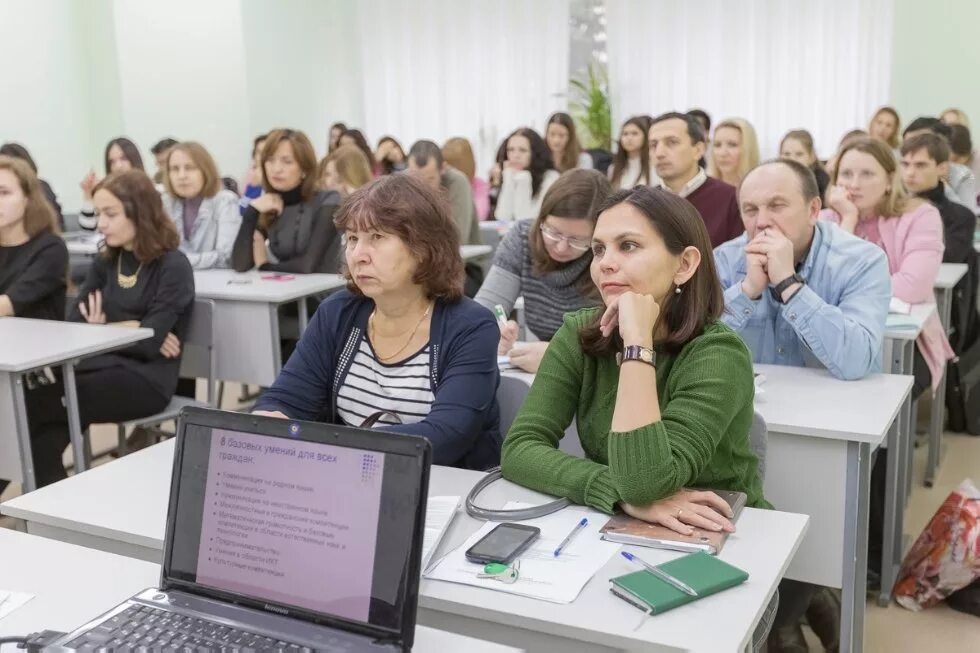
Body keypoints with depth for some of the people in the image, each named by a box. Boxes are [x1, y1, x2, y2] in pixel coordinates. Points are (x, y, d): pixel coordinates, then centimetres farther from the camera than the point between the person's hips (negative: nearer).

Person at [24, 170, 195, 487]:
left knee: (32, 406, -22)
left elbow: (149, 344, -15)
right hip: (98, 367, 6)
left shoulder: (173, 267, -7)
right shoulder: (105, 263, 15)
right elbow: (72, 326, 5)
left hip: (144, 379, -6)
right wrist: (127, 329, -11)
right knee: (43, 434, -23)